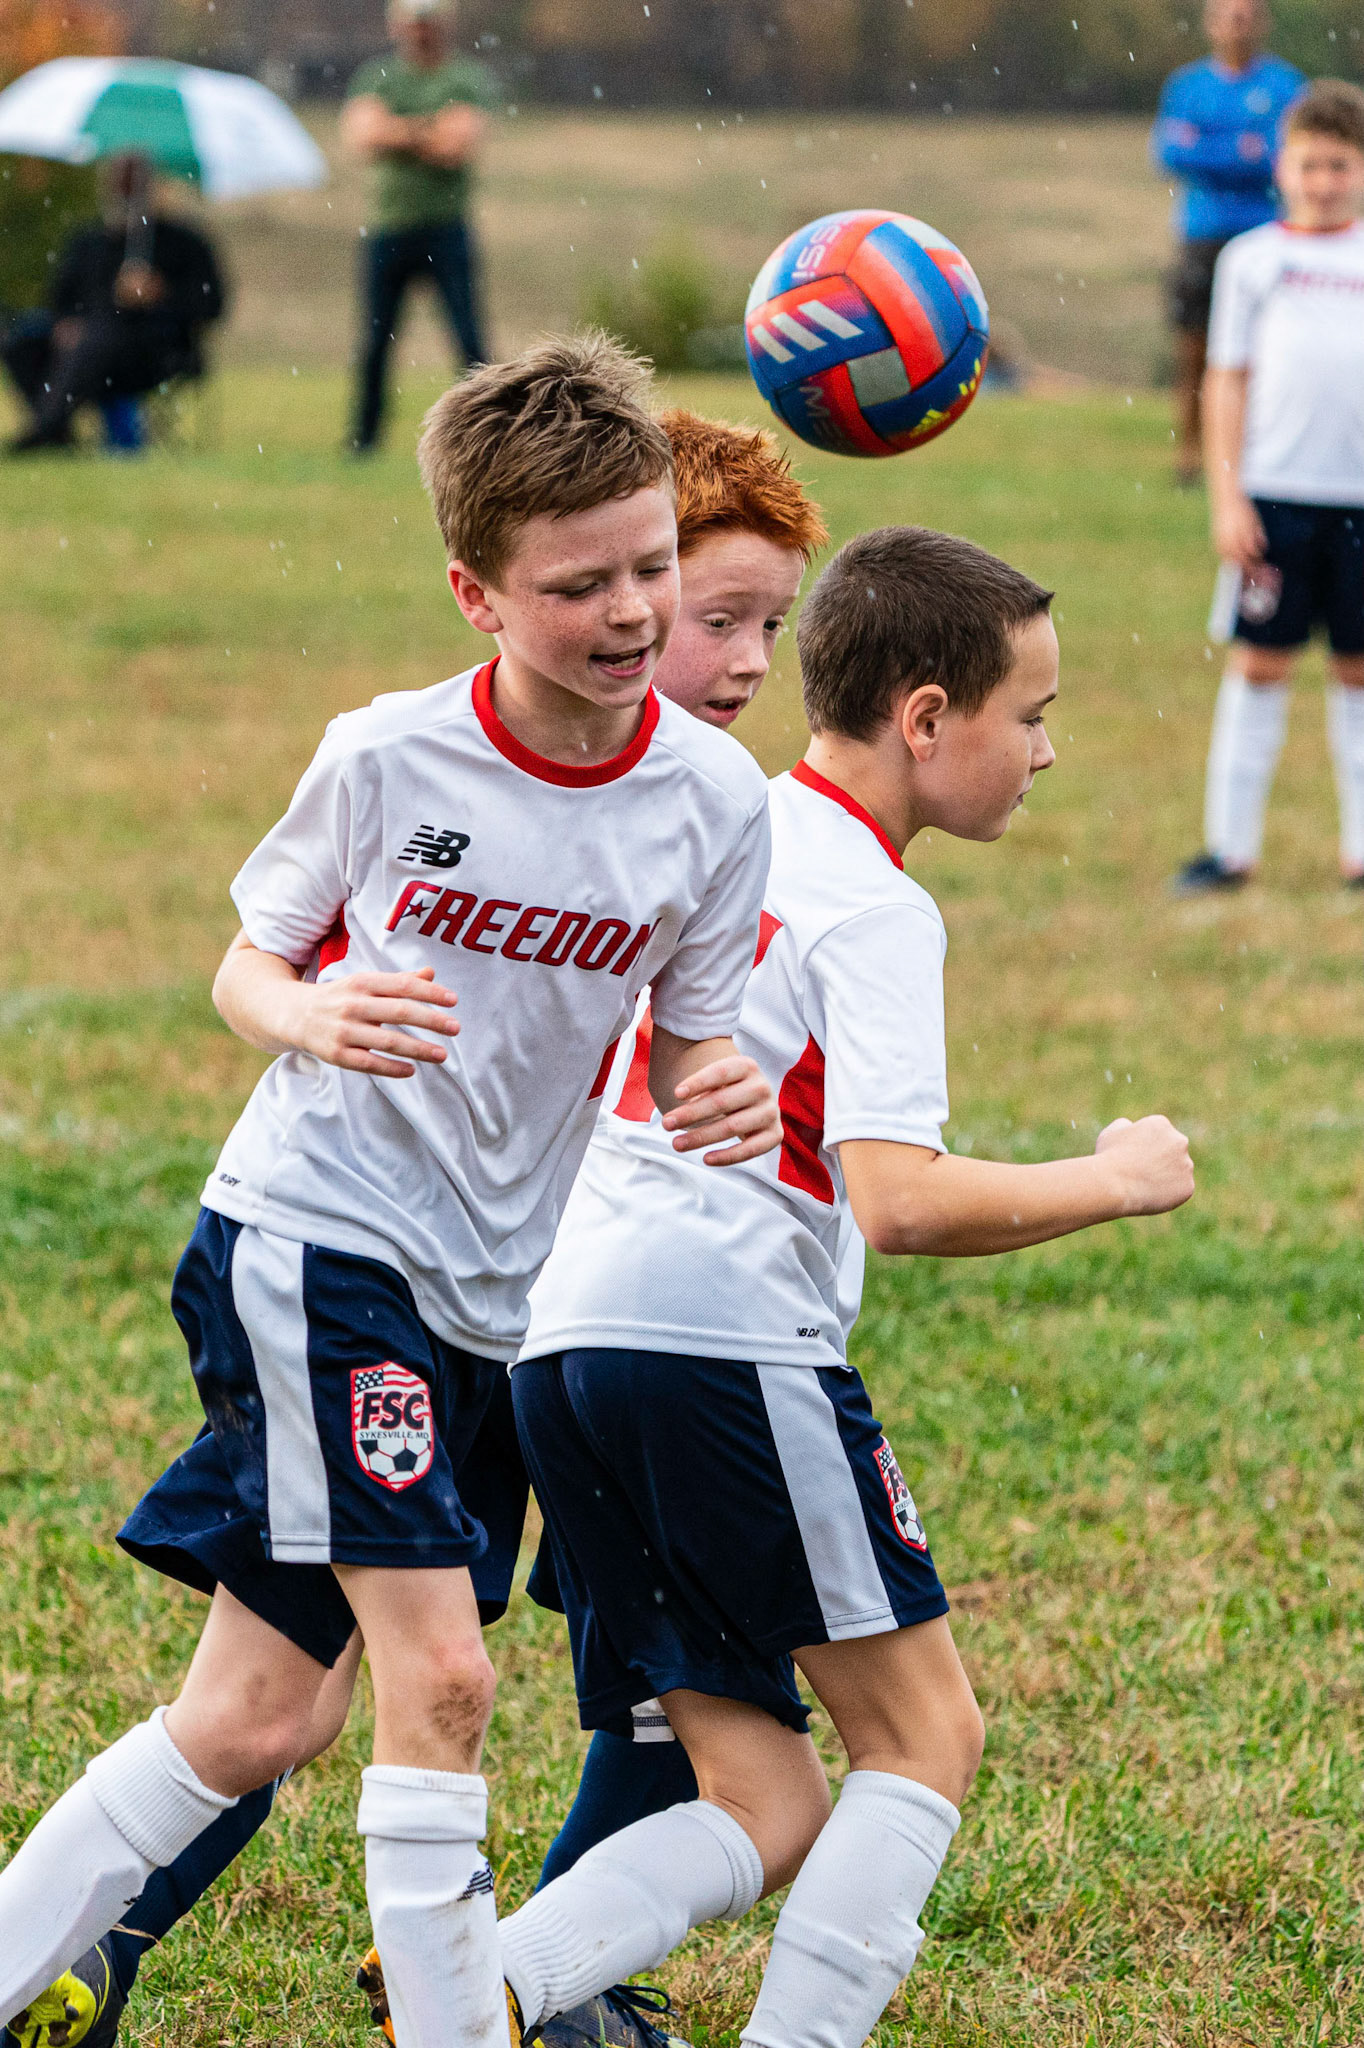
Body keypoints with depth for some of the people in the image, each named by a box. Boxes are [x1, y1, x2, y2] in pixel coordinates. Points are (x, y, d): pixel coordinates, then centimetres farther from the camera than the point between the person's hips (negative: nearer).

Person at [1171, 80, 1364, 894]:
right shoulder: (1253, 260, 6)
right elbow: (1229, 382, 6)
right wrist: (1227, 499, -1)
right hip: (1276, 492, -1)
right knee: (1258, 665, 0)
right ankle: (1231, 844, 5)